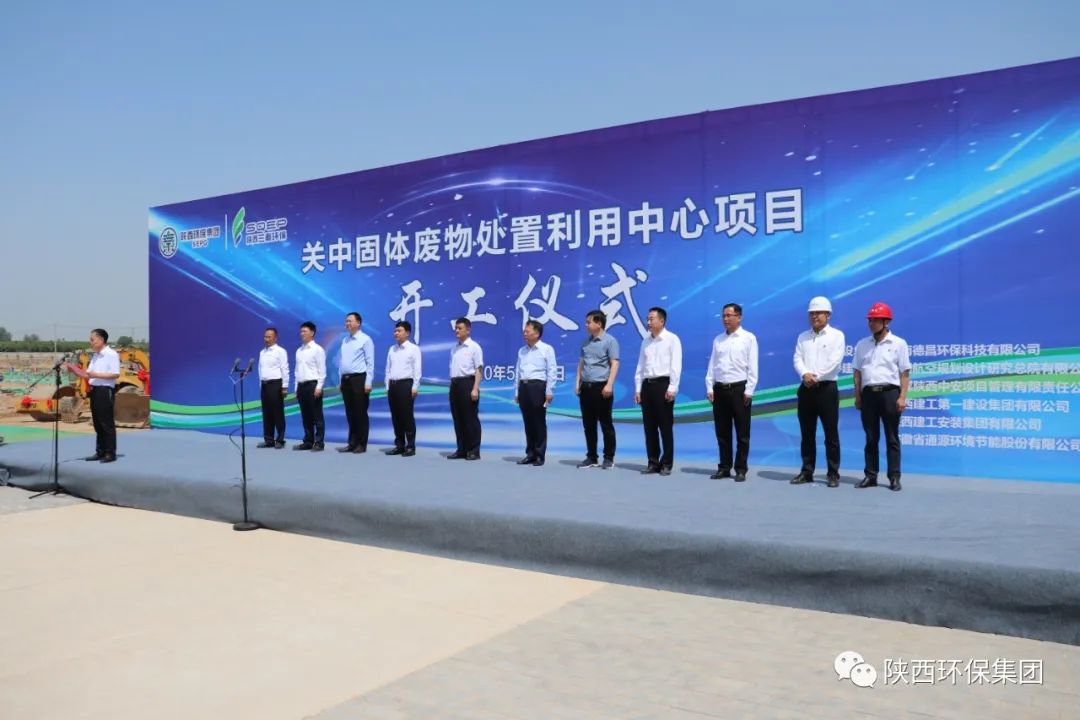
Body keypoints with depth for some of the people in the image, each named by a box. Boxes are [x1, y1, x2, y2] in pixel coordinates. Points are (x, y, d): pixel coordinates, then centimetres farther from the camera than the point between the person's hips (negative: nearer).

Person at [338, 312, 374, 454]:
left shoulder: (365, 340, -5)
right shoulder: (345, 340, 14)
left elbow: (370, 363, -9)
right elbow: (341, 362, 17)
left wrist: (368, 382, -15)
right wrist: (340, 380, 12)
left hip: (359, 379, -6)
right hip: (345, 379, 6)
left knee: (360, 413, -1)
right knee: (350, 413, 9)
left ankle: (361, 444, 6)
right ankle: (352, 443, 16)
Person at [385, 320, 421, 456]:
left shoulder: (413, 349, -2)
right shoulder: (392, 349, 14)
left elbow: (417, 369, -7)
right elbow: (388, 369, 16)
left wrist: (415, 387, -12)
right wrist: (387, 386, 10)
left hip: (406, 384, -6)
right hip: (393, 385, 6)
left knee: (407, 416, -4)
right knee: (395, 417, 8)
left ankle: (410, 446, 3)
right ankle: (399, 445, 17)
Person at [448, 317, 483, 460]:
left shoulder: (474, 347, -5)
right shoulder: (454, 348, 15)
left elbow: (479, 370, -10)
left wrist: (475, 389, -18)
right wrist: (452, 386, 12)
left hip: (467, 383, -7)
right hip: (455, 384, 7)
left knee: (471, 418, -3)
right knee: (458, 418, 8)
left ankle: (473, 451, 3)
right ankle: (461, 449, 16)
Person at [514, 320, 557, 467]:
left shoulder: (546, 349, -2)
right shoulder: (522, 351, 16)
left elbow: (551, 372, -6)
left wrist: (549, 391, -11)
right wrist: (517, 392, 14)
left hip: (538, 387, -6)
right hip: (523, 387, 6)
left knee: (539, 422, -2)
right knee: (528, 422, 8)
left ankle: (539, 455, 4)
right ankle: (530, 454, 15)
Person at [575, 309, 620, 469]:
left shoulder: (609, 341, -5)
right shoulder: (586, 342, 14)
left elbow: (615, 364, -10)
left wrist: (609, 385, -18)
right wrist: (577, 383, 10)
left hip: (601, 386, -6)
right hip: (586, 386, 6)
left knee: (606, 424, 0)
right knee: (588, 424, 9)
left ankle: (609, 458, 8)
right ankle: (591, 457, 17)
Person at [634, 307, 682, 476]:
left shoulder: (672, 339, -3)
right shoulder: (646, 341, 15)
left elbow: (676, 365, -9)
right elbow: (640, 367, 15)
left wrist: (672, 388, -15)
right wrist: (638, 389, 9)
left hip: (663, 384, -6)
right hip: (647, 385, 6)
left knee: (665, 426, 0)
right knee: (649, 426, 8)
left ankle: (666, 464, 7)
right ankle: (653, 463, 16)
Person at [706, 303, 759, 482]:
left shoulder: (749, 338, -1)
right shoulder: (718, 339, 12)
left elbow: (752, 366, -5)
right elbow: (712, 365, 11)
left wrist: (749, 391, -11)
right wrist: (709, 388, 3)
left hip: (739, 388, -4)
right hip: (719, 389, 4)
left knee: (742, 433, 2)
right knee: (722, 432, 9)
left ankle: (741, 469, 10)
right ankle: (724, 467, 17)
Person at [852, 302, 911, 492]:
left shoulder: (898, 343, 2)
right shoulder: (862, 344, 12)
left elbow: (905, 373, 0)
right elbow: (858, 372, 13)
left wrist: (902, 397, -8)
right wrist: (857, 396, 7)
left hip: (889, 392, -3)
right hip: (869, 393, 3)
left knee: (892, 438, 1)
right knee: (871, 437, 7)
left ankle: (894, 478, 5)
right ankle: (870, 476, 12)